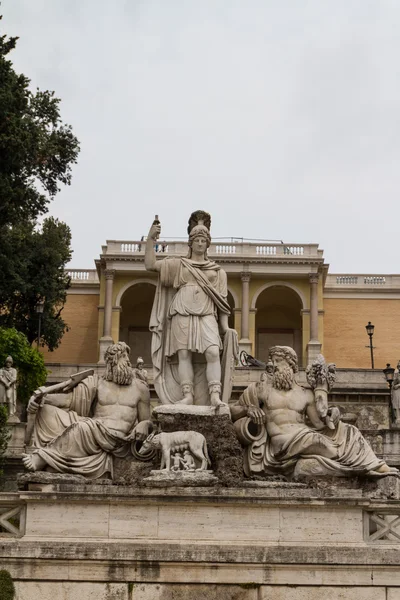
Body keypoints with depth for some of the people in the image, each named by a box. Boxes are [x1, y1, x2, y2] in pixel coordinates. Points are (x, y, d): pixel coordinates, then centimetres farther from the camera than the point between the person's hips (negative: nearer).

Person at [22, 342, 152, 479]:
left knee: (84, 428, -36)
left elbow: (146, 421, 19)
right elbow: (70, 398, 6)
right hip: (93, 431, 3)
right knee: (47, 410, -16)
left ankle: (43, 458, -26)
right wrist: (42, 397, -11)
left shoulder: (140, 388, 17)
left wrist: (144, 425, -8)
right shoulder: (97, 382, 18)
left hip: (117, 438, -3)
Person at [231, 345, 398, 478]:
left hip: (306, 436, 4)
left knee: (346, 431, -9)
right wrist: (247, 409, -10)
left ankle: (376, 467, -12)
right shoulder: (261, 389, 10)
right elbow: (232, 412, 11)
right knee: (316, 441, -27)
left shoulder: (306, 395, 16)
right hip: (281, 443, -4)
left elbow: (319, 424, 11)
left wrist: (333, 413, -9)